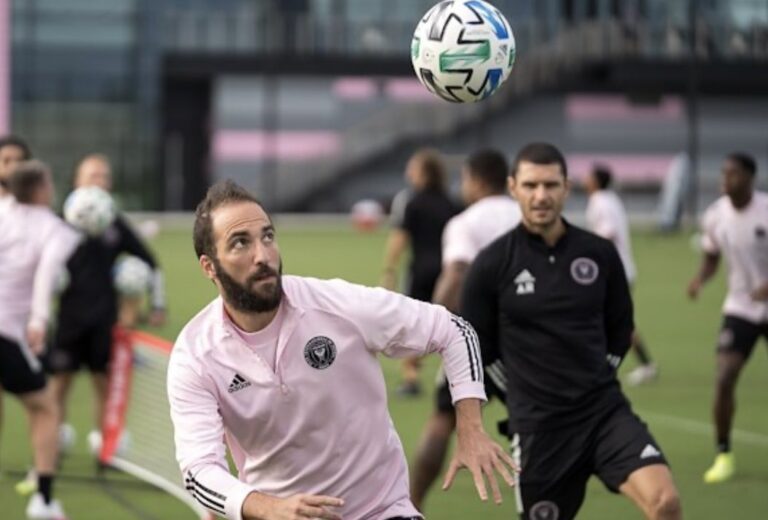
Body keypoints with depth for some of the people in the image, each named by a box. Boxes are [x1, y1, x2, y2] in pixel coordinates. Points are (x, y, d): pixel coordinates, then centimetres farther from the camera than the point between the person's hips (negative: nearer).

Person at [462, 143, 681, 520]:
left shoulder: (599, 254, 2)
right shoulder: (492, 265, -5)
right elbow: (474, 347, 3)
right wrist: (523, 394, 5)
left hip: (605, 410, 2)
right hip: (537, 426, -1)